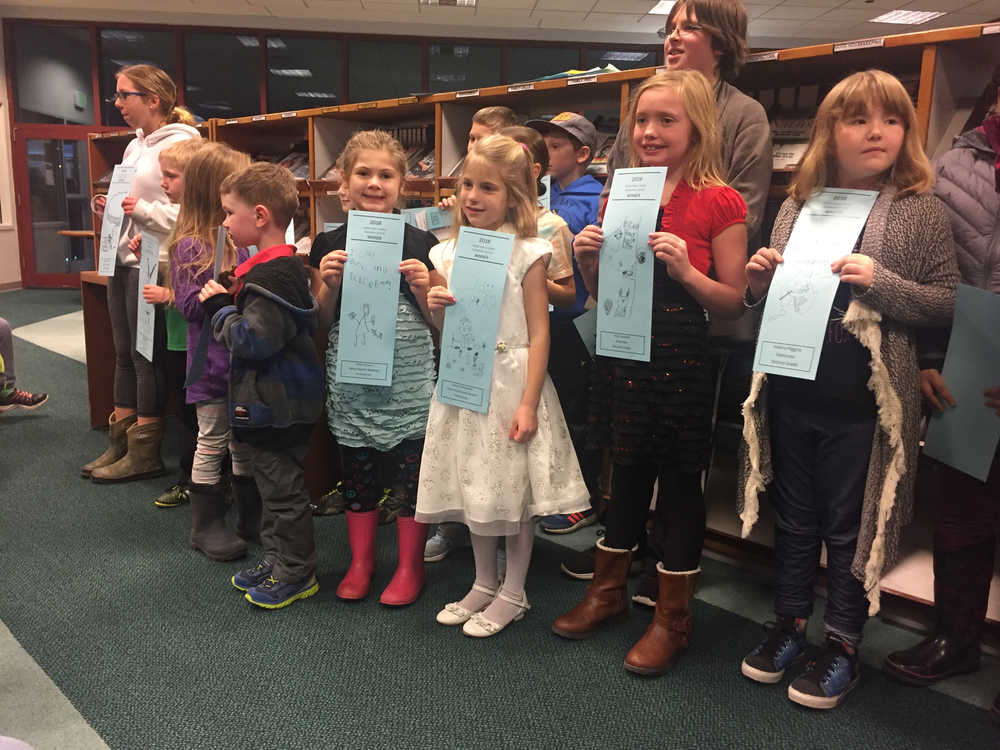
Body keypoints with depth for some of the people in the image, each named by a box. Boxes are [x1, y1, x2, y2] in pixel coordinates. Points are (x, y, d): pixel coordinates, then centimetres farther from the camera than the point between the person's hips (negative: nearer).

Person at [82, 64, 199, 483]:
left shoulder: (178, 145, -11)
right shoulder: (135, 146, 17)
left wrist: (142, 210, -25)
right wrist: (110, 207, 5)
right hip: (123, 259, 9)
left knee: (146, 357, -2)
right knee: (124, 355, 13)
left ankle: (144, 453, 9)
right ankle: (120, 443, 23)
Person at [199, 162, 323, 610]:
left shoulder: (274, 277, -22)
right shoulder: (276, 267, 11)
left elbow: (254, 339, -26)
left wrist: (220, 309, -14)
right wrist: (226, 303, 10)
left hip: (278, 406, -11)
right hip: (272, 402, 11)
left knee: (283, 488, 2)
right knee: (272, 481, 20)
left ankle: (296, 573, 17)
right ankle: (276, 561, 34)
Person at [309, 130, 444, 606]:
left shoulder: (419, 243, -1)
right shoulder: (329, 245, 3)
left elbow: (437, 320, 3)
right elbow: (321, 321, 8)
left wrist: (423, 286, -15)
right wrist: (329, 284, -9)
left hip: (407, 380, -2)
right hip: (352, 380, 2)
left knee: (409, 472, 5)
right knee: (356, 472, 13)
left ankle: (410, 566, 24)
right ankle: (360, 561, 32)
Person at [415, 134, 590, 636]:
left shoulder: (527, 253, -9)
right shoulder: (449, 253, 6)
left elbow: (539, 333, -11)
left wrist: (528, 404, -15)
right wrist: (435, 308, -9)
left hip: (510, 384, -5)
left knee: (514, 493, 5)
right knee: (473, 487, 15)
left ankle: (512, 594, 23)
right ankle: (483, 584, 33)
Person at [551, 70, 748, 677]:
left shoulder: (719, 203, -7)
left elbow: (733, 302, -7)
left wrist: (686, 271, -22)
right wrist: (589, 260, -6)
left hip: (682, 361, -5)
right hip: (623, 354, 5)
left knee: (680, 482, 7)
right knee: (627, 472, 18)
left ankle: (673, 618, 25)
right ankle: (609, 591, 36)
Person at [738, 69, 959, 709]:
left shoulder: (922, 211, -3)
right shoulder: (798, 205, 7)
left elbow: (947, 303, -5)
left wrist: (882, 283, -20)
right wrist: (761, 282, -6)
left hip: (863, 399, -3)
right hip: (790, 391, 4)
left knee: (850, 525, 9)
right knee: (794, 516, 17)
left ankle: (843, 646, 28)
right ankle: (790, 624, 35)